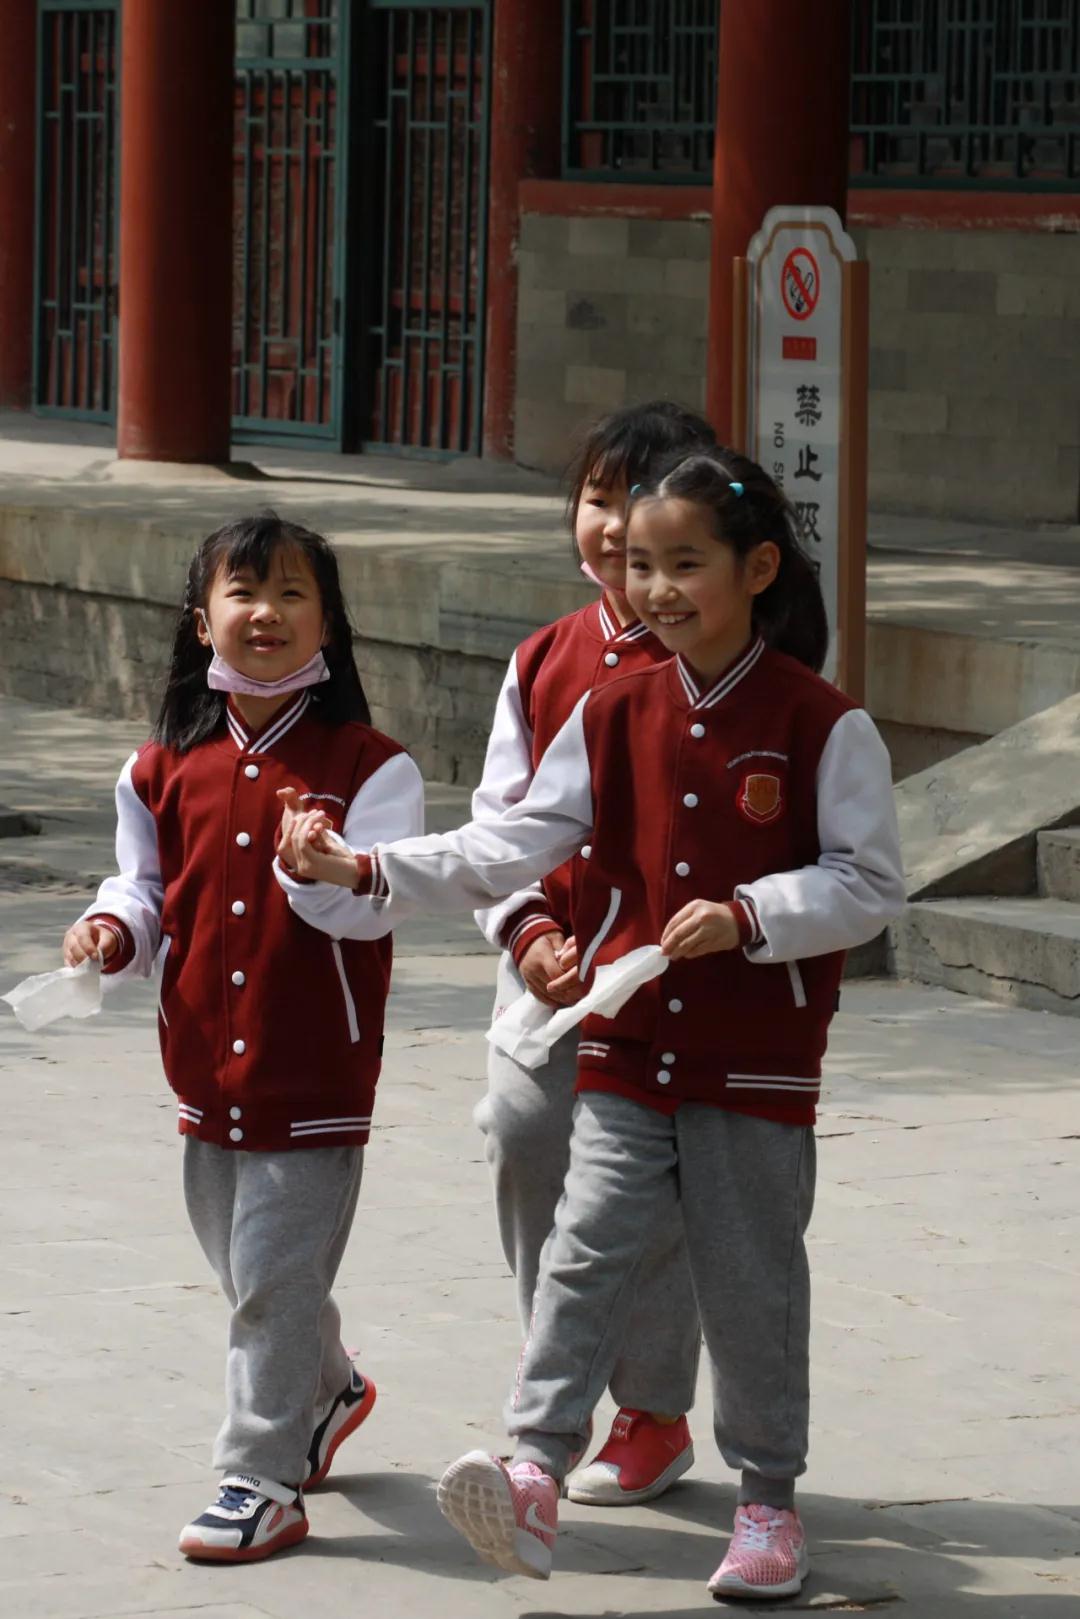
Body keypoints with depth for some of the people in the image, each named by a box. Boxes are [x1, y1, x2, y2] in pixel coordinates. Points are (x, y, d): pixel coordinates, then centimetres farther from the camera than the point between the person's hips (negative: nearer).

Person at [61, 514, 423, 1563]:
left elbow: (372, 904, -15)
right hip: (208, 1066, 5)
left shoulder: (367, 765, -7)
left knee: (275, 1280, -6)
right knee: (245, 1270, 18)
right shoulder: (167, 768, 6)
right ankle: (328, 1391, 43)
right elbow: (147, 886, 16)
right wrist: (116, 928, -4)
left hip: (315, 1075, -5)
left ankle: (262, 1478, 1)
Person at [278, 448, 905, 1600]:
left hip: (759, 1060, -3)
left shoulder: (822, 725, -8)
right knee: (585, 1253, -6)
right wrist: (365, 870, -7)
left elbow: (870, 885, -6)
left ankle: (768, 1497, 18)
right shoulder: (612, 716, 5)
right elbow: (513, 848, 3)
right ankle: (534, 1473, -12)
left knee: (751, 1279, 5)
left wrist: (746, 914, -20)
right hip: (628, 1049, 3)